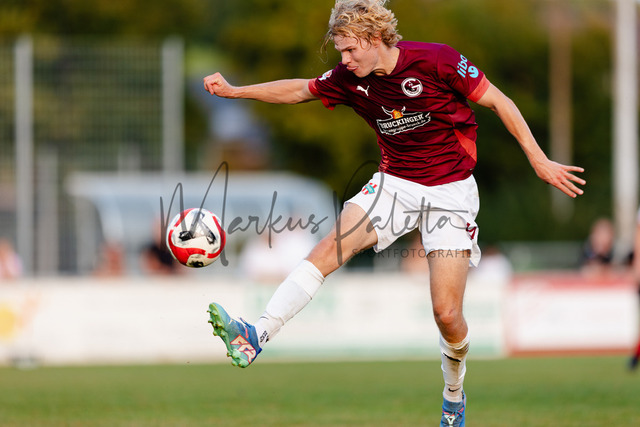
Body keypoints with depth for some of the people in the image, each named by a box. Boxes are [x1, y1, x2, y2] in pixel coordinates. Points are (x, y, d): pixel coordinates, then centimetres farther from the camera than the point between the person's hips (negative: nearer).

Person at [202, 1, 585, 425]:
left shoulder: (436, 60, -17)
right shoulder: (351, 79, -3)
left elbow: (499, 102, -11)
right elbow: (300, 89, 13)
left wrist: (540, 162, -12)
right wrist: (235, 91, 6)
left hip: (450, 190, -4)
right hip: (395, 183, 4)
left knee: (447, 314, -9)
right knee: (332, 246, -22)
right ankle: (256, 336, -32)